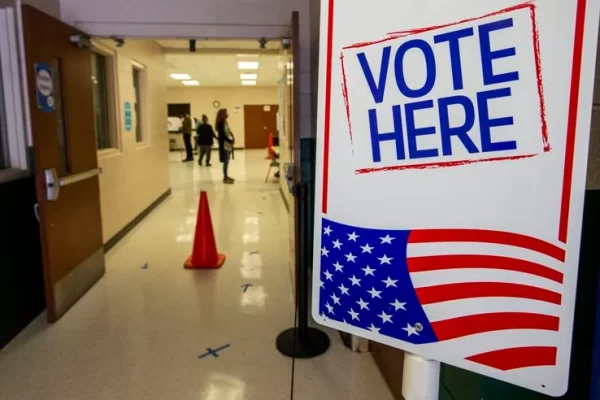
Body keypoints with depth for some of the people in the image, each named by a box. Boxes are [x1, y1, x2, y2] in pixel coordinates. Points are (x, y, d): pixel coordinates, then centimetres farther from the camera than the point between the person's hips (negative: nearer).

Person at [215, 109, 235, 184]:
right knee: (226, 161, -6)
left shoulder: (225, 123, 13)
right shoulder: (221, 124, -14)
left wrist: (232, 140, 1)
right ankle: (225, 178, -1)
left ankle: (226, 176, 21)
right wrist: (230, 141, -17)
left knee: (226, 161, 13)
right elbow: (223, 135, -18)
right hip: (225, 145, -9)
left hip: (228, 144, 9)